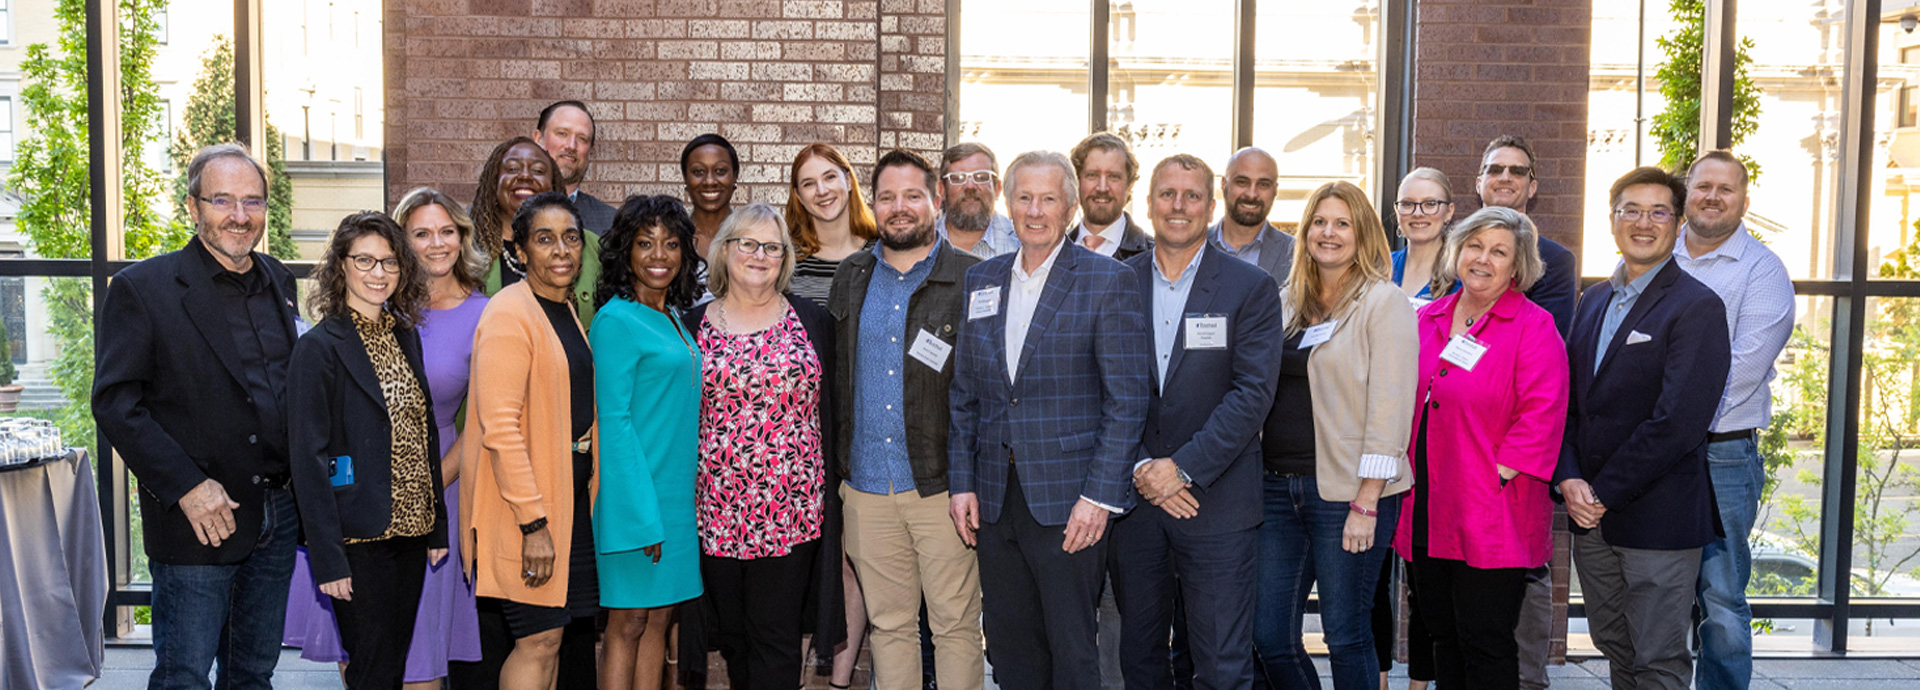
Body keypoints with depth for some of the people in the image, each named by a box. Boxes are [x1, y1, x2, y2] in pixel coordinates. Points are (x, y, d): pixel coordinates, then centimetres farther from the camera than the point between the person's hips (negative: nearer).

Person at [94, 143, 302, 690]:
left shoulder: (278, 283, 10)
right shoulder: (142, 288, -7)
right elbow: (115, 404, -12)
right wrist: (185, 486, -18)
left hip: (278, 516, 5)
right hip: (197, 520, -5)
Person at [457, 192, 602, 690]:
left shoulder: (568, 312, 15)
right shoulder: (509, 314, -13)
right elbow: (499, 428, -20)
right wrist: (533, 522, -22)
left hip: (569, 499, 8)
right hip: (522, 505, -8)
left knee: (549, 639, 12)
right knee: (539, 641, -6)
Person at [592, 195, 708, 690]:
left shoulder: (674, 319, 13)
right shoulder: (616, 320, -11)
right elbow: (613, 420, -15)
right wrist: (642, 513, -18)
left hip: (676, 495, 7)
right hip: (635, 496, -7)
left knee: (659, 619, 11)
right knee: (628, 624, 0)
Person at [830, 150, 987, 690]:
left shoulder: (972, 280, -3)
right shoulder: (851, 277, 10)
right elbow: (833, 373, 15)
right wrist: (838, 460, 9)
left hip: (942, 483, -4)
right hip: (867, 486, 4)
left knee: (956, 624, 4)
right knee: (889, 623, 13)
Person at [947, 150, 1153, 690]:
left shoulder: (1107, 280, -4)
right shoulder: (980, 280, 11)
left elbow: (1128, 399, -8)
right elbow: (963, 394, 14)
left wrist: (1099, 495, -14)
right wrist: (961, 482, 6)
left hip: (1068, 499, -4)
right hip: (994, 497, 5)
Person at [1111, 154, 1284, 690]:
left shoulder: (1252, 289, -1)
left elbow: (1253, 393, -9)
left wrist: (1183, 467, -16)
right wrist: (1138, 469, -10)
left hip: (1217, 502, -3)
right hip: (1133, 499, 3)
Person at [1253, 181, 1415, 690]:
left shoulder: (1384, 304, -4)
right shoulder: (1286, 303, 14)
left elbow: (1388, 407, -10)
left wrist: (1366, 504, -15)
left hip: (1348, 493, -6)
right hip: (1279, 486, 6)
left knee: (1346, 635, 2)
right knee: (1269, 634, 6)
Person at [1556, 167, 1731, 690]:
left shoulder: (1698, 307, -10)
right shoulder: (1595, 300, 13)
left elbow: (1677, 422, -18)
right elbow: (1568, 398, 10)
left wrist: (1604, 492, -16)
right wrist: (1568, 479, -5)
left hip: (1657, 519, -6)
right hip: (1591, 514, 6)